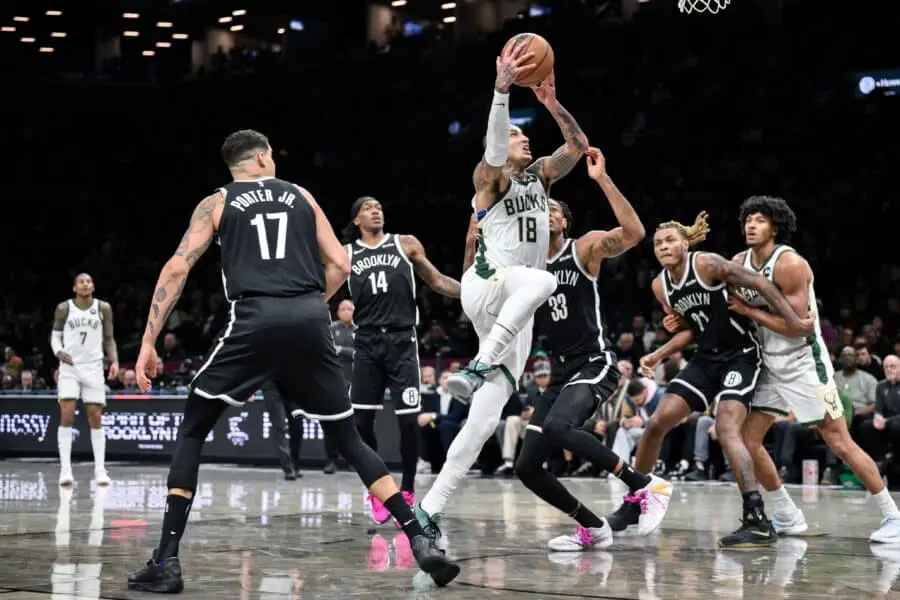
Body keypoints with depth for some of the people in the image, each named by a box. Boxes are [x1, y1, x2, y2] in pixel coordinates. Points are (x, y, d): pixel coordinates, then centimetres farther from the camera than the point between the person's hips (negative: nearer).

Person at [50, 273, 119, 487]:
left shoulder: (103, 308, 2)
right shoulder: (64, 308, -1)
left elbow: (109, 338, 8)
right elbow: (55, 334, 9)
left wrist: (114, 361, -6)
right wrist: (58, 351, -11)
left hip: (93, 367, 1)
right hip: (69, 366, -1)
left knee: (96, 418, 1)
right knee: (67, 415, -12)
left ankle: (100, 469, 6)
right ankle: (65, 468, -11)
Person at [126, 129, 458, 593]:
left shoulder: (216, 203, 15)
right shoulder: (301, 196, 22)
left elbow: (177, 268, 4)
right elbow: (340, 265, 17)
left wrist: (149, 341, 3)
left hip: (255, 321, -2)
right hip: (310, 322, 2)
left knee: (191, 432, 10)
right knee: (348, 439, 14)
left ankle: (167, 561, -2)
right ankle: (421, 543, 2)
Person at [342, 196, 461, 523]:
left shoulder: (406, 244, 9)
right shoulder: (345, 254, 11)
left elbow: (437, 281, 12)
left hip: (401, 340, -1)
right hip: (367, 342, 1)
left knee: (408, 419, -6)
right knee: (361, 420, -2)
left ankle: (407, 493, 8)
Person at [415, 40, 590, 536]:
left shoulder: (540, 175, 19)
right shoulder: (490, 177, 1)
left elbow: (577, 146, 8)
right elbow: (494, 147, -21)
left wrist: (552, 103, -7)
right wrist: (501, 89, -35)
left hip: (516, 313, 6)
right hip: (486, 287, -6)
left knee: (484, 420, -4)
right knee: (542, 279, -41)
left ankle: (431, 506, -4)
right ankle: (476, 369, -37)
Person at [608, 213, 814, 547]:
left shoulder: (707, 264, -17)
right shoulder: (661, 286, 5)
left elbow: (761, 284, -17)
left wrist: (792, 322, -22)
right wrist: (658, 356, 6)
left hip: (741, 354, -7)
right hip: (706, 358, 7)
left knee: (726, 429, -25)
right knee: (657, 423, 1)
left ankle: (759, 522, -27)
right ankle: (633, 503, 17)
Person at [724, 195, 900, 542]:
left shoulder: (790, 264, -19)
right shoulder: (739, 264, 3)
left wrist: (749, 311, -19)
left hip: (804, 361, -7)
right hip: (771, 364, 8)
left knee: (839, 443, -8)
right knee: (747, 439, 2)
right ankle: (788, 517, 16)